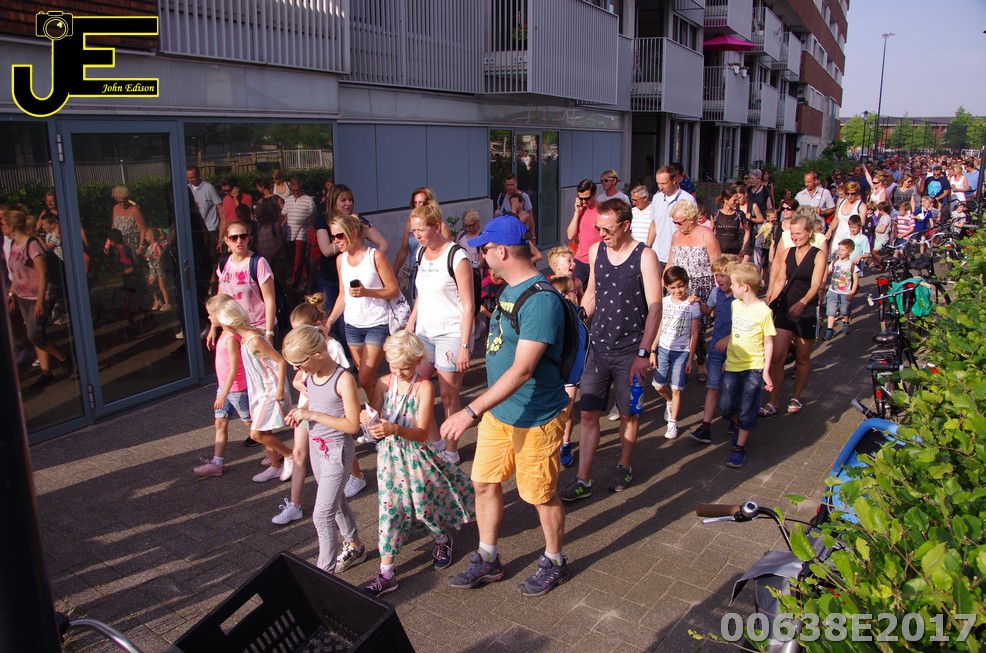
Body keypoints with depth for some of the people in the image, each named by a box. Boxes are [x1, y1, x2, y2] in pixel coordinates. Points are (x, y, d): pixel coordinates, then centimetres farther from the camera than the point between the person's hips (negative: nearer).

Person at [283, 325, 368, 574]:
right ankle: (355, 546, 42)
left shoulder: (343, 380, -24)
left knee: (322, 513, -5)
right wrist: (300, 413, -6)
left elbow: (352, 425, -23)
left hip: (337, 451, -8)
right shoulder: (310, 376, -2)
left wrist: (312, 415, -25)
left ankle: (325, 572, 6)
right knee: (335, 502, 22)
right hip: (316, 446, 8)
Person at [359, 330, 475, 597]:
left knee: (425, 504, 10)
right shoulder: (384, 383, -3)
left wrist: (395, 429, -37)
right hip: (389, 455, 3)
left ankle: (443, 539, 43)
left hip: (415, 455, -3)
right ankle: (386, 573, 11)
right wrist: (368, 421, -26)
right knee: (390, 508, 4)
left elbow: (421, 433, -20)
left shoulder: (424, 387, -15)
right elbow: (376, 421, -2)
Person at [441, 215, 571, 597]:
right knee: (485, 483, 16)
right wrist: (482, 409, 19)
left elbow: (522, 370, -32)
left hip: (534, 419, -9)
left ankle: (554, 563, 34)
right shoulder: (509, 289, 5)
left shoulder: (540, 300, -26)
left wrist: (471, 412, -33)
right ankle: (487, 560, 35)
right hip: (497, 411, 9)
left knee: (541, 495, 10)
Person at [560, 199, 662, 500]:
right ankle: (583, 480, 10)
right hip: (597, 347, 4)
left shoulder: (645, 256, -10)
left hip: (629, 351, -3)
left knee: (628, 413, 13)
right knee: (588, 414, 3)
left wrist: (643, 353, -16)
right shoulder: (596, 251, 4)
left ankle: (624, 466, 34)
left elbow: (654, 307, -12)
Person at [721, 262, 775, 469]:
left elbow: (769, 343, -8)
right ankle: (737, 426, 35)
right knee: (726, 406, 4)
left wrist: (766, 370, -8)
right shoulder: (734, 305, 2)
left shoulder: (763, 311, -15)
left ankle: (740, 447, 14)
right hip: (732, 365, 5)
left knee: (746, 411, 1)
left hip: (754, 368, -5)